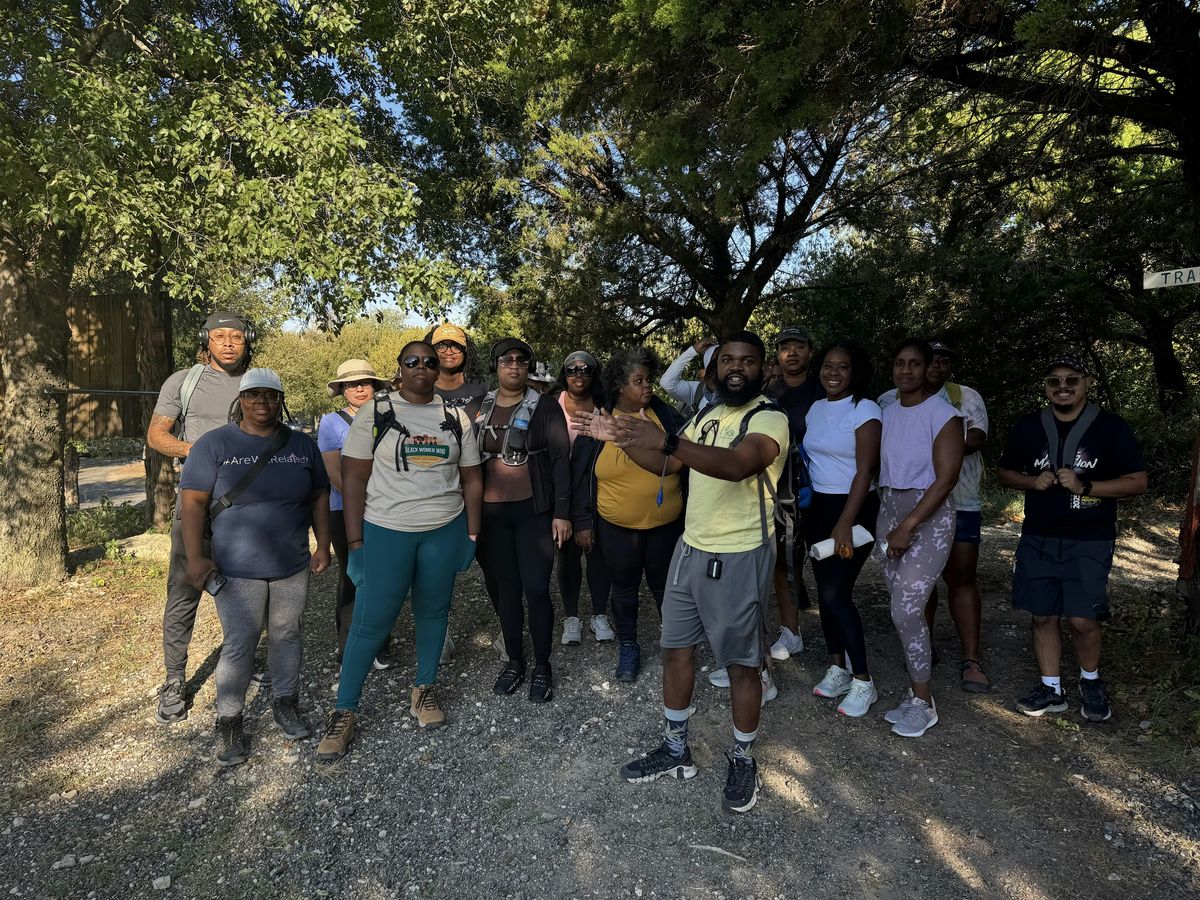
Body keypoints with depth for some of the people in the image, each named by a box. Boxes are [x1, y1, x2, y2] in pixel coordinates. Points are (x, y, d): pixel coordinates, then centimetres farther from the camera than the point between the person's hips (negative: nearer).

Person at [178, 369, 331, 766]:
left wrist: (323, 545, 5)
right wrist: (196, 557, -14)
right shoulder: (215, 444, -7)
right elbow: (193, 501, -8)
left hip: (292, 567, 3)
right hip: (237, 570, -3)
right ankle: (229, 722, 20)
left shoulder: (302, 444, 3)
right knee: (239, 646, 2)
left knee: (286, 635, 15)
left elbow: (319, 496, 9)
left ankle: (286, 703, 32)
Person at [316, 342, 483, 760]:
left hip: (445, 530, 3)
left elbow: (471, 479, 9)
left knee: (433, 611, 12)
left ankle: (424, 689, 33)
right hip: (385, 531, -2)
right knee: (371, 620, -1)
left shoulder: (456, 418, 5)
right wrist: (355, 540, -7)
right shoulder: (375, 414, -2)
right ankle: (344, 710, 15)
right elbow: (354, 479, -3)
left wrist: (472, 532, 4)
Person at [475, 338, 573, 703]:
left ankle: (542, 667, 13)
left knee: (536, 589, -4)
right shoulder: (479, 409, 8)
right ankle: (514, 661, 25)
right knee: (505, 588, 9)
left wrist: (562, 513, -10)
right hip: (491, 512, 3)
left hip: (533, 510, -3)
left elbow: (560, 460, -3)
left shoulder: (544, 407, -1)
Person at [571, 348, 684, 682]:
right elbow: (582, 475, -2)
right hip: (617, 527, 0)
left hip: (666, 524, 1)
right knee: (624, 587, 14)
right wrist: (582, 521, -2)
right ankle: (628, 648, 33)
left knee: (665, 586, 14)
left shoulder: (665, 415, -3)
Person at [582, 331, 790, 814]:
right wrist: (619, 438, 4)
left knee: (742, 662, 7)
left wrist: (667, 439, -46)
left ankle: (743, 760, 28)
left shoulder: (769, 418, -14)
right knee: (676, 648, 13)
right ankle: (675, 749, 31)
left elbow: (737, 465, -34)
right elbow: (667, 464, 18)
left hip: (740, 556, -7)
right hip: (690, 548, 7)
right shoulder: (708, 414, 11)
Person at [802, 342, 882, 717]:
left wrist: (845, 524, -21)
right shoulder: (816, 409, 9)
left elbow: (865, 471, -15)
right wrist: (803, 504, 4)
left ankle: (863, 681, 7)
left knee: (837, 594, -9)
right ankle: (838, 668, 24)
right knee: (825, 591, 10)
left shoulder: (865, 410, -11)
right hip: (818, 507, 7)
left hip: (853, 509, -6)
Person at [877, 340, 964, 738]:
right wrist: (886, 522, 2)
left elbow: (946, 478, -14)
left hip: (928, 514, -6)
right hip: (889, 510, 6)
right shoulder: (887, 412, 10)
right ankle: (916, 692, 22)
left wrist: (908, 526, -18)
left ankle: (924, 703, 7)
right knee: (903, 607, 8)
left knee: (906, 609, -10)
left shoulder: (943, 413, -8)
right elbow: (881, 467, 10)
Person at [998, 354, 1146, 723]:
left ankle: (1091, 681, 23)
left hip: (1089, 541, -3)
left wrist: (1085, 486, -17)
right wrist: (1033, 481, -8)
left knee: (1082, 619, -5)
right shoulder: (1028, 427, 5)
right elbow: (1006, 473, 13)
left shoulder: (1111, 427, -2)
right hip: (1038, 539, 3)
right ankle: (1051, 689, 22)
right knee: (1043, 616, 8)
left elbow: (1137, 482, -2)